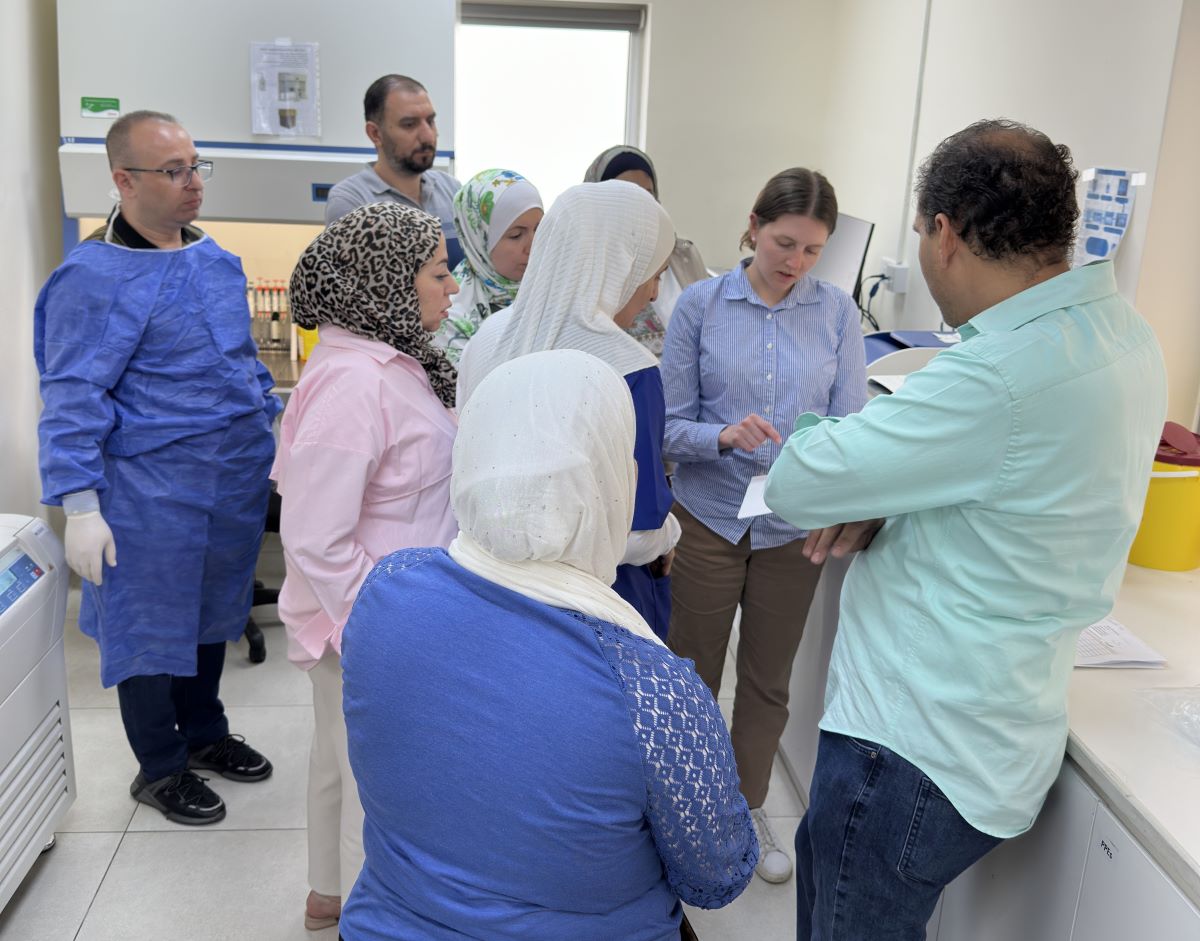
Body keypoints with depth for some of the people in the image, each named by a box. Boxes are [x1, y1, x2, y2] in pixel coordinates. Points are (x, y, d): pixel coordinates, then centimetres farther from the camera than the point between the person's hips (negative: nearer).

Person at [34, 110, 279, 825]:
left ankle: (204, 732, 40)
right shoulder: (94, 278, -15)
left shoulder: (217, 259, 7)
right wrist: (80, 508, -18)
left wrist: (273, 435, 17)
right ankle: (161, 768, 28)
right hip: (153, 492, -7)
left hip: (236, 479, 7)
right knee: (152, 626, 9)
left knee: (213, 611, 20)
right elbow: (73, 399, -16)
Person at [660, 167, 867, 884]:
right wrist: (723, 435, -29)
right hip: (710, 519, -1)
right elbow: (672, 426, -9)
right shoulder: (701, 305, -7)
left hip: (793, 528, 2)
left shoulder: (838, 313, -2)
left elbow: (850, 425, -4)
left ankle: (749, 807, 41)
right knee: (692, 675, 12)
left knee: (768, 681, 18)